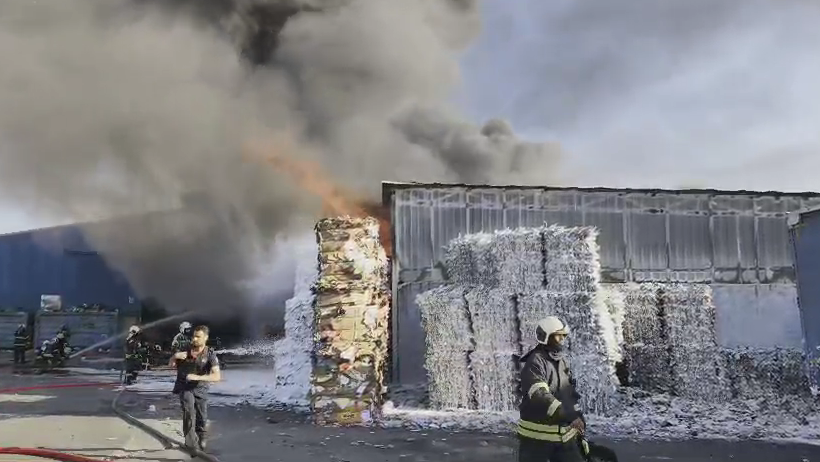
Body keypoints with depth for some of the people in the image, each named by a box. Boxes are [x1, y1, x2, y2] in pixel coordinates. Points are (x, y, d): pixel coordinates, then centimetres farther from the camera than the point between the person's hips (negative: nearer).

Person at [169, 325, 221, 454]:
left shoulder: (210, 355, -15)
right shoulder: (186, 349, -8)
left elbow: (217, 376, -25)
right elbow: (171, 364, 6)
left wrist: (198, 377, -36)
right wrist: (175, 356, -17)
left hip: (200, 389, 0)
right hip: (185, 386, 0)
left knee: (201, 418, 8)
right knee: (189, 410, -24)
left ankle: (202, 439, 38)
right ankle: (191, 441, -15)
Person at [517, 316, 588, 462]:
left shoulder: (563, 360, 11)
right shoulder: (535, 362, -16)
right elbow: (539, 395, -30)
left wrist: (578, 416, 15)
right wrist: (569, 416, -36)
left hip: (565, 435, 7)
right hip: (537, 435, -7)